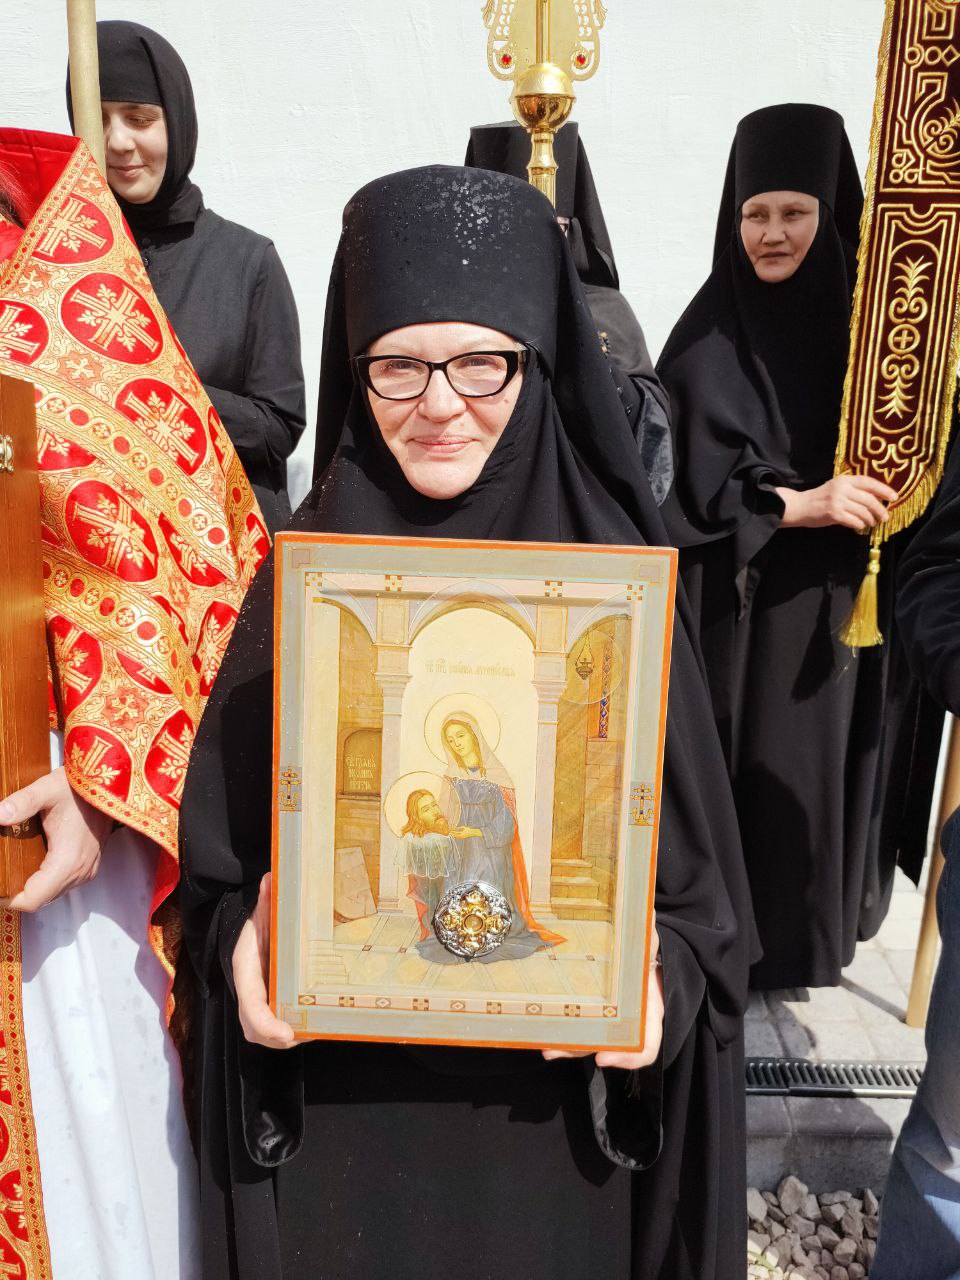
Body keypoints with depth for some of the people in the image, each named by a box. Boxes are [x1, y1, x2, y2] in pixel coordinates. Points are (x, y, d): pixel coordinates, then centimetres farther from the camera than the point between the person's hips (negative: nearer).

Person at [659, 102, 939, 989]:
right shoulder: (711, 335, -3)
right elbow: (689, 471, -13)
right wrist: (797, 503, -23)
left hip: (841, 600, 3)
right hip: (738, 601, -3)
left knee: (821, 762, 10)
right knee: (738, 760, 1)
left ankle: (802, 934, 31)